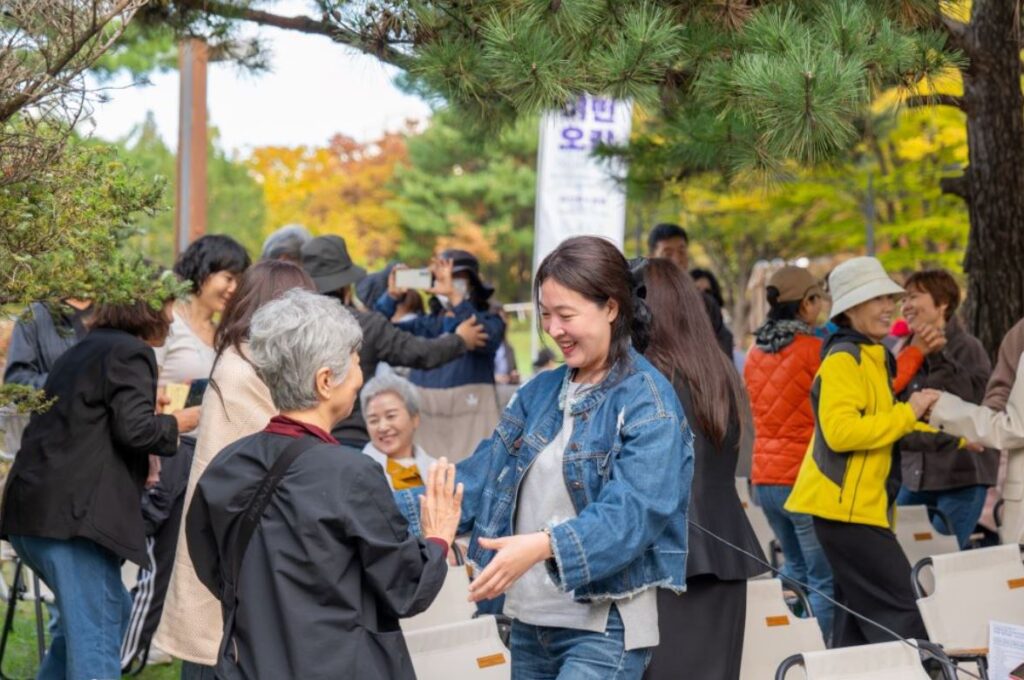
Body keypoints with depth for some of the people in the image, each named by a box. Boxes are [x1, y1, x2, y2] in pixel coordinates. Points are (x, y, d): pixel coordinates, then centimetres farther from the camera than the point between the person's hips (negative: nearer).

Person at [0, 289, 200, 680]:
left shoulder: (83, 351, 24)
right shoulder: (130, 353, -4)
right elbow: (134, 428, -14)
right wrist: (177, 423, 3)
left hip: (32, 512, 9)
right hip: (73, 512, -9)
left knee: (98, 614, 23)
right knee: (95, 633, -8)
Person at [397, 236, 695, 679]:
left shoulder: (647, 402, -11)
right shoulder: (541, 392, 11)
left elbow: (632, 512, -23)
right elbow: (481, 478, 9)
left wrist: (543, 546, -39)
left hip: (605, 626, -7)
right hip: (530, 618, 7)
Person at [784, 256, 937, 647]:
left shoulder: (871, 357, 18)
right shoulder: (843, 360, -14)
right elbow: (840, 431, -27)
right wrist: (906, 414, -21)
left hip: (862, 506, 10)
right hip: (846, 507, -10)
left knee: (859, 616, 12)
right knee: (898, 611, -11)